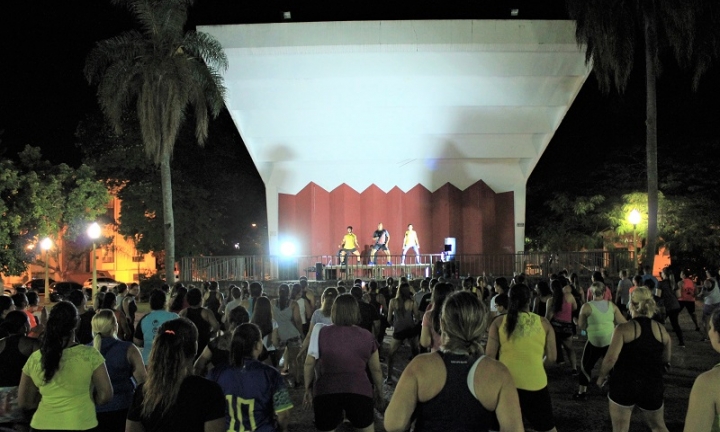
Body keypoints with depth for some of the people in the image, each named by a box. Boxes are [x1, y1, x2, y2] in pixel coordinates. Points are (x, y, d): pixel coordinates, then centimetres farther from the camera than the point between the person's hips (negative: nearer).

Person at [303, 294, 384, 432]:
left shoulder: (321, 332, 4)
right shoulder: (367, 336, 5)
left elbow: (309, 363, 7)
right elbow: (376, 369, 13)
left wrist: (308, 389, 18)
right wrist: (379, 393, 27)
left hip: (326, 391, 0)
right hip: (359, 390, 0)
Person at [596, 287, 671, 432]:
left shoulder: (623, 328, -11)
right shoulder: (661, 329, 1)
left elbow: (611, 358, -18)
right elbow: (665, 361, 13)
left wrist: (602, 376, -2)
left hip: (624, 385, -3)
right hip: (652, 386, 4)